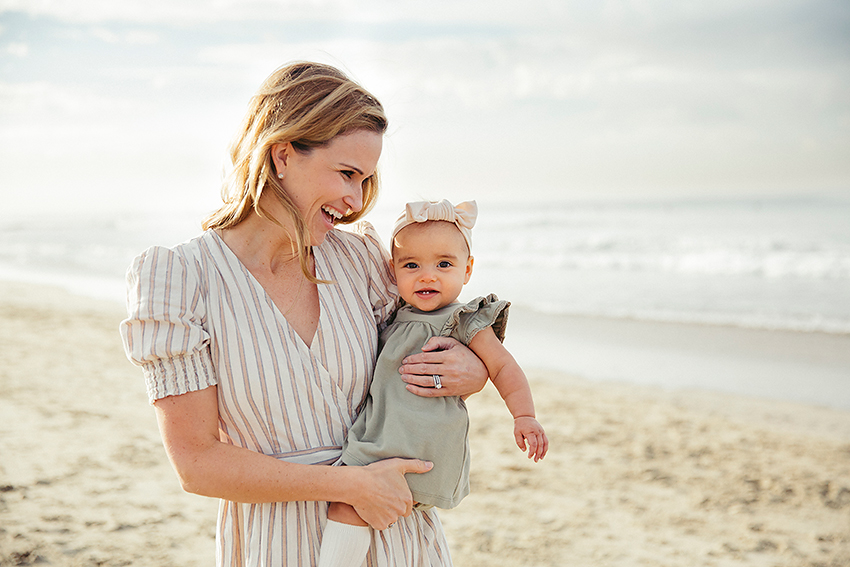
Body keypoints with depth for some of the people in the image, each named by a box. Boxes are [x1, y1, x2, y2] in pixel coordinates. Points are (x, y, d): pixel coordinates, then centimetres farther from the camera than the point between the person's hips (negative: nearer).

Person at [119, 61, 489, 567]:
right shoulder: (180, 279, -14)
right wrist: (350, 484, -19)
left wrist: (473, 371, -13)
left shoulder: (358, 256, -3)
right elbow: (197, 462, -14)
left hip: (396, 526, 4)